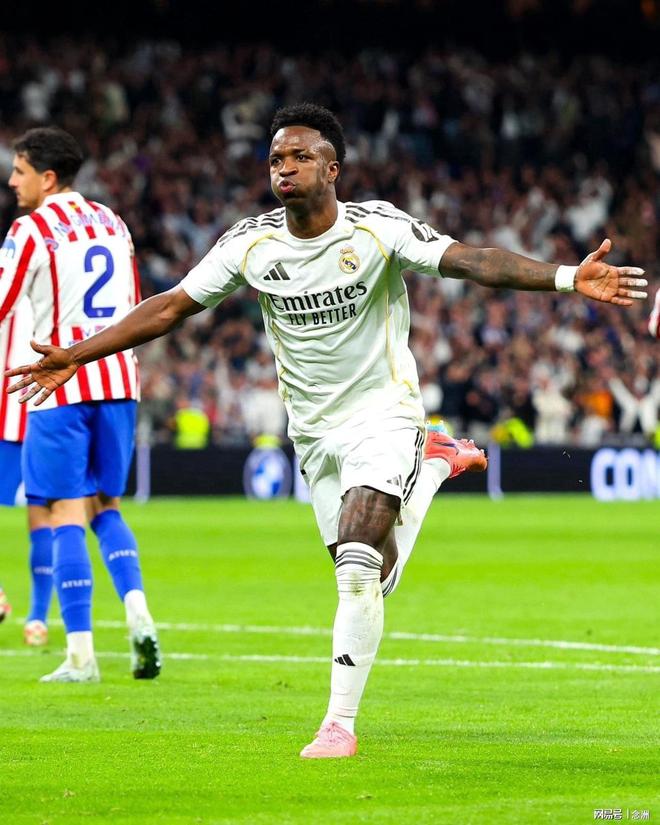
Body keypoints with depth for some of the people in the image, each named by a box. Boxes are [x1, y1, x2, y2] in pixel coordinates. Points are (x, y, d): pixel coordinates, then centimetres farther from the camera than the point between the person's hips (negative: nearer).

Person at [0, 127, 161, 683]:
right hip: (117, 381, 6)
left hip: (61, 386, -6)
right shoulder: (113, 224, 13)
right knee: (105, 506, 16)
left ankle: (81, 653, -6)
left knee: (66, 513, -2)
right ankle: (139, 614, -4)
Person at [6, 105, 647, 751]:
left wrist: (567, 277, -38)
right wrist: (76, 356, -2)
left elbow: (467, 260, -25)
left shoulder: (378, 228, -15)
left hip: (383, 413, -4)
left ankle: (339, 723, -13)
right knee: (370, 582, 10)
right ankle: (433, 465, 39)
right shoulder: (250, 244, -5)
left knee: (358, 565, -22)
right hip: (314, 432, 4)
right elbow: (171, 306, 1)